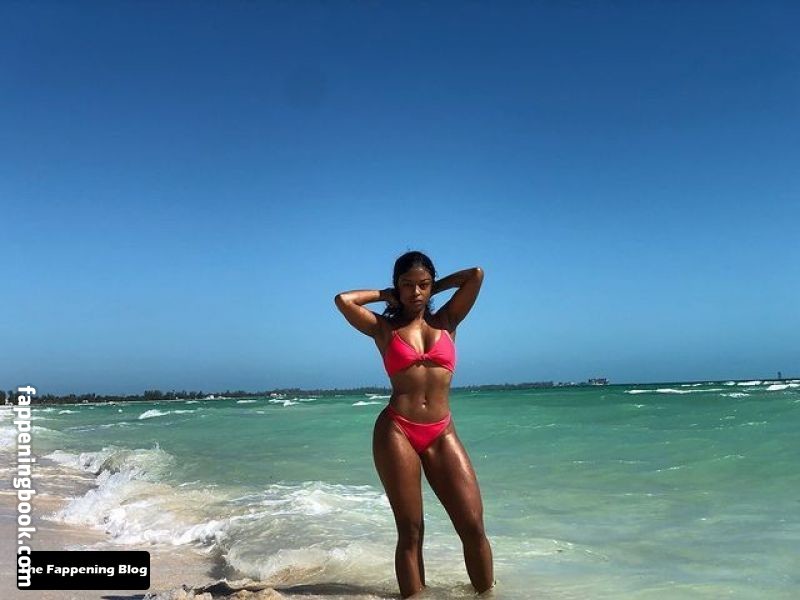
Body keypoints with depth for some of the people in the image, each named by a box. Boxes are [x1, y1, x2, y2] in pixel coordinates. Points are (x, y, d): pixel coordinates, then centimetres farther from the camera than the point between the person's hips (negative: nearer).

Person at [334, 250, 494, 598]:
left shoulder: (446, 321, 12)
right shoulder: (384, 327, 8)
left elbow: (476, 275, 5)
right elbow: (343, 300, -4)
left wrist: (434, 288, 15)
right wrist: (385, 295, 9)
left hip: (442, 435, 2)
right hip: (396, 432, -2)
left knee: (473, 525, -5)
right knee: (410, 532, 1)